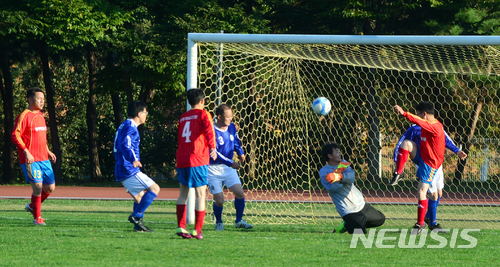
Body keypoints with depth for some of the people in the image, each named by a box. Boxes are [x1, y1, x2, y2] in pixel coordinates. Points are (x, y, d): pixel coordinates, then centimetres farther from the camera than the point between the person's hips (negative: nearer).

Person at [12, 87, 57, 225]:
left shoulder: (40, 115, 16)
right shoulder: (24, 116, -9)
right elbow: (15, 136, -15)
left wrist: (48, 151, 20)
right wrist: (26, 152, -23)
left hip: (44, 159, 8)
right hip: (30, 160, -8)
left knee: (50, 187, 7)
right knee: (38, 186, -14)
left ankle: (32, 206, 29)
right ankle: (37, 218, -1)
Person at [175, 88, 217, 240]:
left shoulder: (183, 117, 19)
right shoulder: (203, 114, 2)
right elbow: (209, 130, -16)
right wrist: (212, 147, -27)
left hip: (181, 159, 6)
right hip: (198, 159, -6)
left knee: (183, 194, 16)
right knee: (201, 194, -3)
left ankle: (180, 227, 10)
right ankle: (197, 230, -9)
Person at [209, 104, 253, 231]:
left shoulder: (232, 128, 3)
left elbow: (236, 142, 23)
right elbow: (213, 153, -24)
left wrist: (240, 153, 4)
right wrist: (230, 163, -27)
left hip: (228, 168, 6)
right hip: (214, 169, -6)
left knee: (239, 193, -9)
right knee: (219, 200, -9)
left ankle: (239, 221, 10)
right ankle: (219, 222, 19)